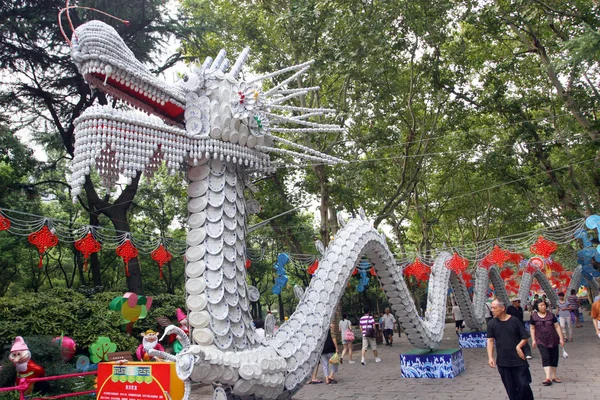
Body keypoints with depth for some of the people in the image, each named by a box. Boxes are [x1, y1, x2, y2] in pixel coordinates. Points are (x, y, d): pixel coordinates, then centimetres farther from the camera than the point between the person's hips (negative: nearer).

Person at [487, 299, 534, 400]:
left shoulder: (514, 321, -6)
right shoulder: (492, 324, 0)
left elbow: (525, 337, 1)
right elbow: (490, 340, -1)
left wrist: (518, 347, -15)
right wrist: (490, 357, -10)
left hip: (518, 360, -2)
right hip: (502, 362, 2)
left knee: (524, 385, 0)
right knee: (510, 389, 9)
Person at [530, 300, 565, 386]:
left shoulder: (551, 315, 1)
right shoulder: (534, 317, -2)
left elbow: (557, 327, 4)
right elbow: (532, 328, 5)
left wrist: (561, 338, 0)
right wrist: (533, 340, 2)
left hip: (553, 341, 2)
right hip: (541, 342, -2)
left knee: (554, 358, 8)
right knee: (545, 358, -13)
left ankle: (554, 376, 23)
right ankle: (548, 377, -16)